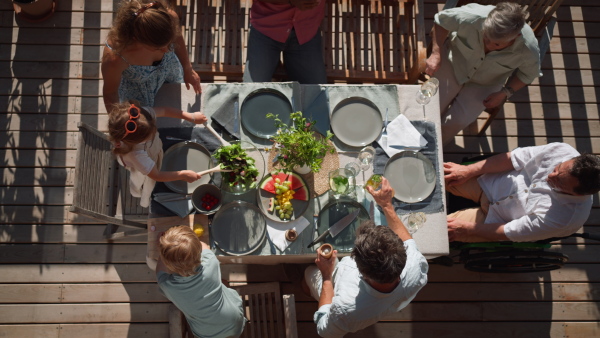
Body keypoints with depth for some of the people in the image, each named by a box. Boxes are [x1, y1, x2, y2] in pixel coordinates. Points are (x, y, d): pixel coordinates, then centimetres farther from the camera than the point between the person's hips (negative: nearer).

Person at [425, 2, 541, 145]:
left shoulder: (529, 50, -33)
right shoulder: (472, 17, -38)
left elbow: (528, 74, -7)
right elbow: (441, 20, -16)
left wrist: (505, 93, -18)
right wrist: (436, 54, -24)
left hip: (485, 85, 0)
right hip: (453, 63, 0)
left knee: (457, 121, -13)